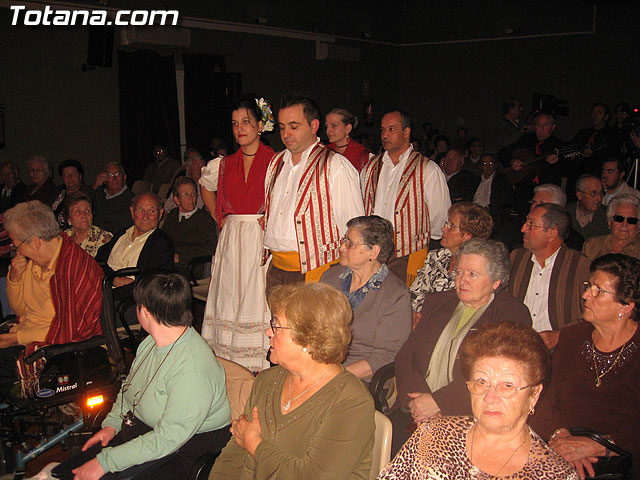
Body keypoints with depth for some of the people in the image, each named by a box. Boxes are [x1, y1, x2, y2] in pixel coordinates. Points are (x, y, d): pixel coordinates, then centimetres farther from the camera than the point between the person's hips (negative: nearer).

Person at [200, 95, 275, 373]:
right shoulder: (226, 164, 12)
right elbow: (206, 185, 29)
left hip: (262, 240, -4)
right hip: (231, 241, 5)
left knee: (257, 298, -6)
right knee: (229, 301, 4)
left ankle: (262, 367, 1)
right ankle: (233, 368, 11)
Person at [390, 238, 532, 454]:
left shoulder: (513, 314, 3)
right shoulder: (437, 303, 19)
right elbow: (405, 356, 12)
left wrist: (438, 402, -14)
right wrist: (417, 400, -6)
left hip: (467, 416, -4)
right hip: (417, 407, 4)